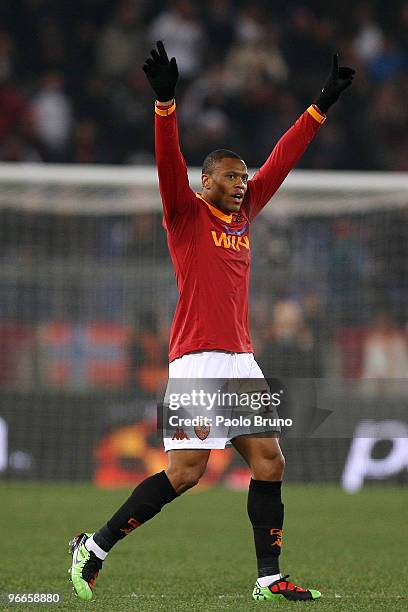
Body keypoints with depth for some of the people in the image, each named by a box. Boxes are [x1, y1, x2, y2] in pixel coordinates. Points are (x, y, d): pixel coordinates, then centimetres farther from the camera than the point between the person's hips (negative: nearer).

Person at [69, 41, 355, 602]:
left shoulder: (245, 211, 17)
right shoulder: (187, 214, 0)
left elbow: (283, 157, 22)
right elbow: (169, 160, -16)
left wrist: (323, 104, 24)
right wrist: (165, 100, -29)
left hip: (240, 360, 8)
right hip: (197, 360, -8)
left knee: (269, 460, 0)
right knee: (185, 472, -10)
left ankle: (269, 577, 4)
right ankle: (94, 548, 1)